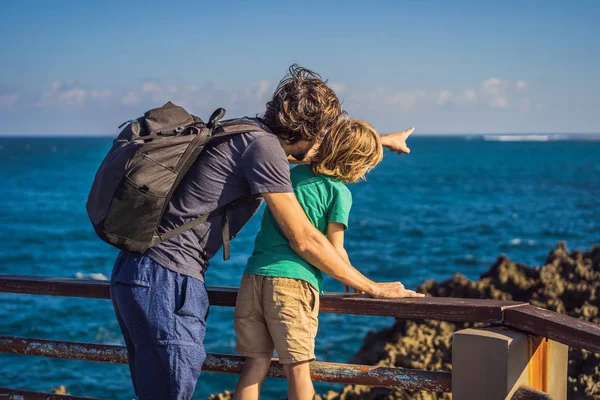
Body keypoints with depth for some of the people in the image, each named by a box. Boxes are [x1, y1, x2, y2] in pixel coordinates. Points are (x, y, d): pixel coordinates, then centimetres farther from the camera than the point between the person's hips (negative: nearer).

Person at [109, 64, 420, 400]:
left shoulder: (253, 135, 16)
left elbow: (314, 147, 36)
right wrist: (373, 288, -4)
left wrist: (381, 140, 48)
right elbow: (304, 240, -12)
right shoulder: (263, 146, -13)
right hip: (165, 278, -10)